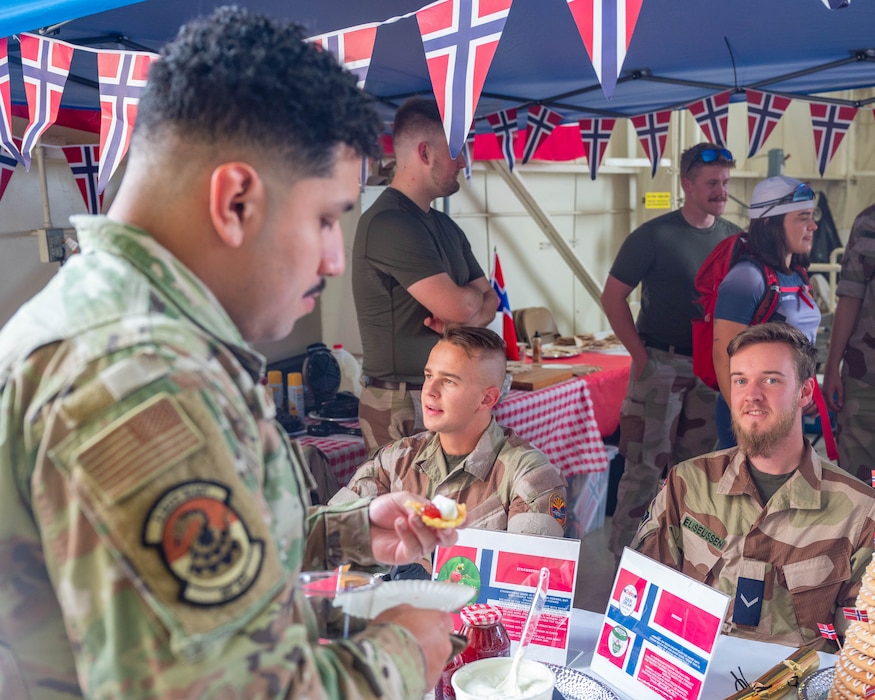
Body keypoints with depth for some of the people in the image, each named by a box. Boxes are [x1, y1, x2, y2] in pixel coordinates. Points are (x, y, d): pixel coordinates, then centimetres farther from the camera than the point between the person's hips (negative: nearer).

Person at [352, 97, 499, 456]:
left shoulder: (444, 226, 14)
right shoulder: (388, 223, -16)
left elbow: (489, 302, 14)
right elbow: (459, 307, -22)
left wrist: (466, 318, -10)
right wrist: (476, 289, 3)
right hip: (401, 408, -8)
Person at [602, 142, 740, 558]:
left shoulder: (733, 238, 6)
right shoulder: (654, 236, -9)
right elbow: (613, 297, -7)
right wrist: (639, 353, -11)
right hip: (661, 363, -5)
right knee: (646, 463, -2)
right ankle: (624, 552, 11)